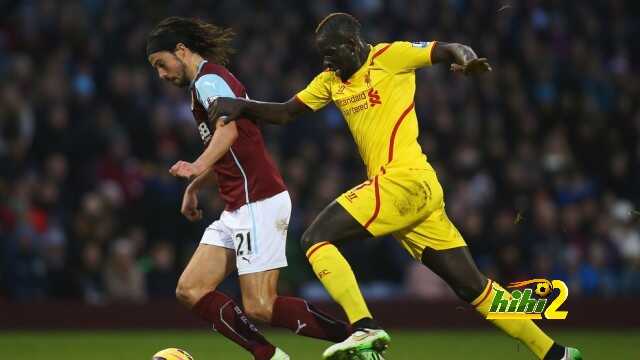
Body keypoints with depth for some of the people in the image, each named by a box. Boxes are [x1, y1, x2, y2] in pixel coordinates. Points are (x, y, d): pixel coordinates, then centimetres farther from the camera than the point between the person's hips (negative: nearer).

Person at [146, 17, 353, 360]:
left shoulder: (208, 79, -9)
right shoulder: (207, 82, 22)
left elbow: (228, 129, -29)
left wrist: (199, 165, -45)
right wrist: (193, 186, 38)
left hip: (258, 203, -10)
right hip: (236, 209, 10)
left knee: (260, 308, -14)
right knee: (190, 290, 1)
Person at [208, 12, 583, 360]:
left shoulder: (390, 57, -2)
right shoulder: (331, 81, 20)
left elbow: (450, 49, -7)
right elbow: (286, 112, 22)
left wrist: (467, 60, -29)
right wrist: (241, 106, 7)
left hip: (404, 180, -8)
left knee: (316, 238, -14)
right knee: (472, 285, 8)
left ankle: (365, 327, -26)